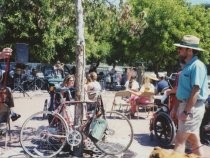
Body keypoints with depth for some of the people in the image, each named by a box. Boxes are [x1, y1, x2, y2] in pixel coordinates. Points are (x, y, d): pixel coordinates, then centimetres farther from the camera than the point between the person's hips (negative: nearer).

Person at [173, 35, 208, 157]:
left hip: (192, 107, -9)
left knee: (180, 140, -6)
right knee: (194, 141, 15)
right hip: (185, 105, 9)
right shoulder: (188, 65, 14)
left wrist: (186, 111, -23)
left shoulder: (197, 65, -16)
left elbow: (196, 90, -22)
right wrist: (176, 108, 19)